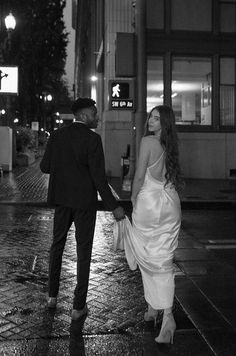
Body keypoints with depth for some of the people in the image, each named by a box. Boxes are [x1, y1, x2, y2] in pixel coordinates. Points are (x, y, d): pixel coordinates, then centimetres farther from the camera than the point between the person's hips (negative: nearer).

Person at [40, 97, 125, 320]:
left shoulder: (57, 135, 0)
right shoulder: (92, 139, -14)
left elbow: (45, 167, 2)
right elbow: (98, 177, -18)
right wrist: (113, 206, -13)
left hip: (62, 198, 5)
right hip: (84, 200, -4)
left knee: (57, 244, 21)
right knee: (83, 251, 6)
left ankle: (52, 296, 30)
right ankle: (78, 306, 11)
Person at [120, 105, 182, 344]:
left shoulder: (147, 141, -10)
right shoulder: (169, 145, 10)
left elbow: (139, 177, -11)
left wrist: (133, 199, 4)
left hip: (148, 203, -5)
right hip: (170, 205, 6)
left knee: (147, 259, 11)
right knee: (164, 262, 6)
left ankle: (152, 308, 25)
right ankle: (167, 314, -3)